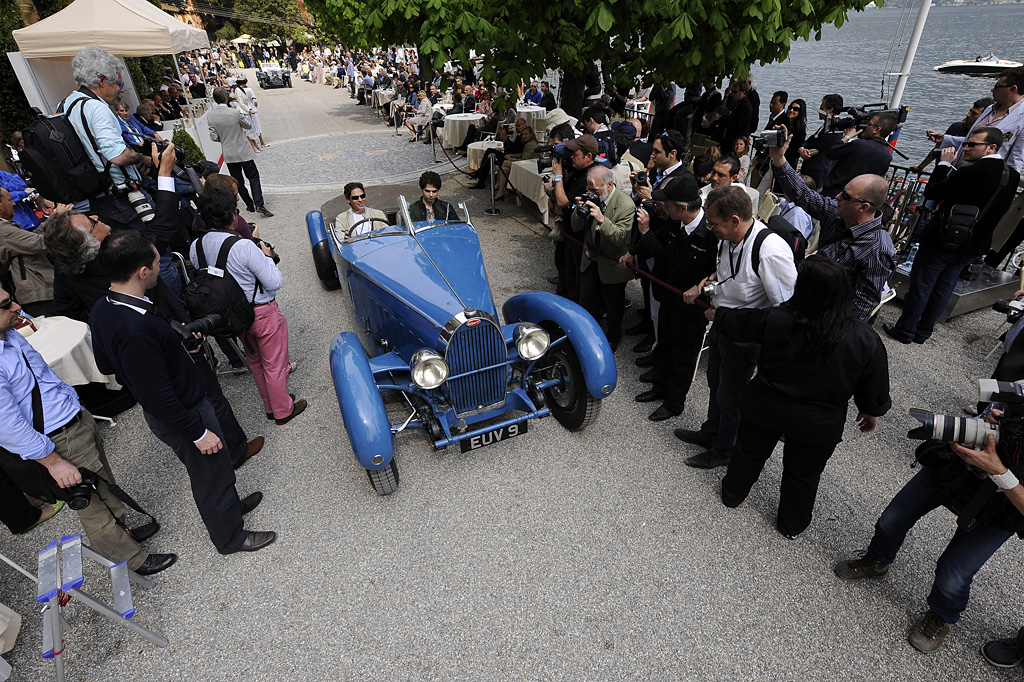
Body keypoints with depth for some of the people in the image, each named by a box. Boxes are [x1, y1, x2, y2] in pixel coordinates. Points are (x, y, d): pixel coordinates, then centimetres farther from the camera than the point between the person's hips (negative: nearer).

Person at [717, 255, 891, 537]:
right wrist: (871, 413, 14)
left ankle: (732, 494, 50)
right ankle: (791, 525, 45)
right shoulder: (866, 341, -20)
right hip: (817, 426, 1)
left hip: (765, 409, 0)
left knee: (749, 452, 26)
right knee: (803, 474, 23)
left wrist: (717, 313, 17)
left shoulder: (774, 320, -23)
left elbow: (734, 324, -4)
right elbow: (873, 390, -7)